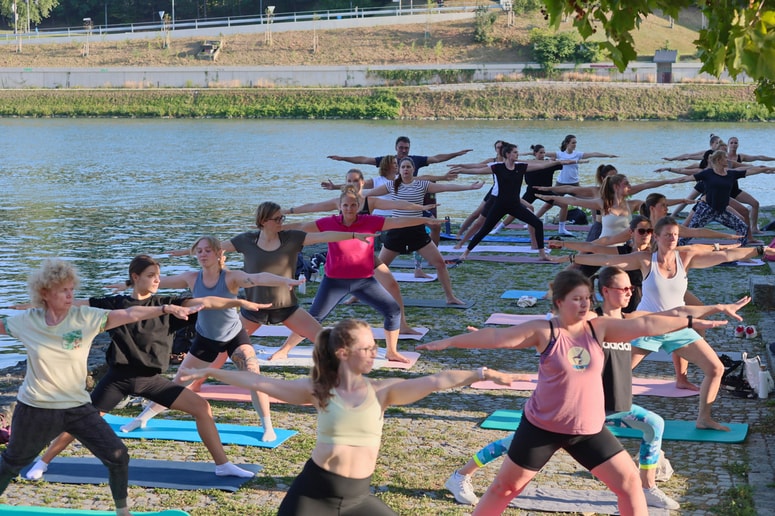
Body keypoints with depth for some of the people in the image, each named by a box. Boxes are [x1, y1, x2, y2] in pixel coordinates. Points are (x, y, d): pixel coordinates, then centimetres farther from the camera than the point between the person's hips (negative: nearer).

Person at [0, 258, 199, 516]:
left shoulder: (85, 317, -13)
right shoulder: (27, 321, -11)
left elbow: (129, 314, -22)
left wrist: (165, 308, -31)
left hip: (78, 407, 0)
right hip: (35, 409, 0)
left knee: (117, 456, -6)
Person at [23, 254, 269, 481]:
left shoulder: (166, 304, 0)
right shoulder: (115, 304, -2)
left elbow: (203, 302, -9)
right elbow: (78, 304, -1)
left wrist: (239, 302, -19)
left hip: (151, 379, 2)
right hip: (119, 377, -1)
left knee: (202, 407, -8)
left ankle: (223, 465, 1)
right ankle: (43, 462, 21)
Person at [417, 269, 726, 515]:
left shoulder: (599, 328, -3)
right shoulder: (543, 332, -12)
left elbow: (645, 325, -5)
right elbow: (496, 337, -14)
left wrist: (692, 322, -4)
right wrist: (448, 342, -16)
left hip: (589, 430, 4)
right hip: (542, 427, -3)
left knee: (629, 482, 2)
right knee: (505, 487, 7)